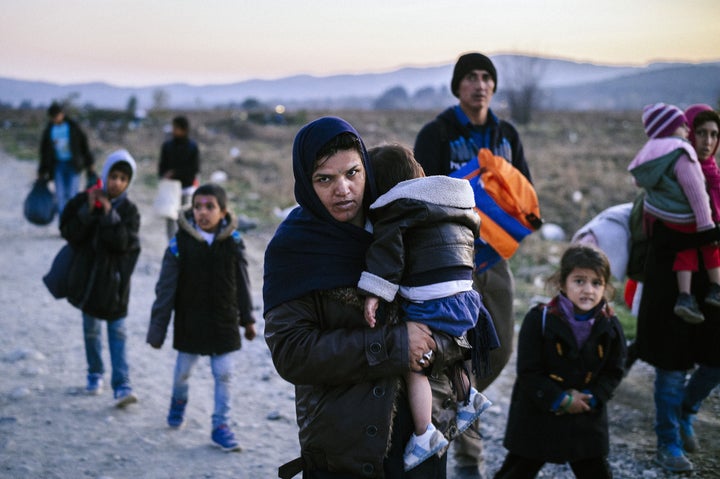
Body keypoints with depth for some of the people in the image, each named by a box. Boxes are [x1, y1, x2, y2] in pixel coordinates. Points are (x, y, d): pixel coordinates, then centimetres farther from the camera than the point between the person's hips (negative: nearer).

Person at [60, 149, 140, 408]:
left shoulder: (129, 210, -5)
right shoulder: (84, 200, -3)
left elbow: (123, 242, -17)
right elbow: (69, 232, -9)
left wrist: (109, 213, -23)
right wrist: (88, 210, -20)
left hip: (114, 280, -2)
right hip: (88, 277, 2)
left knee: (118, 332, -4)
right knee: (91, 329, 14)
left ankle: (122, 386, -7)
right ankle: (95, 374, 32)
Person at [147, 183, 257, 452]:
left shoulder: (233, 242, -6)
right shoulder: (180, 243, -12)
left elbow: (242, 284, 4)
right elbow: (166, 288, -9)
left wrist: (247, 319, 9)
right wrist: (158, 328, -9)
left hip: (225, 322, 1)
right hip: (189, 322, -1)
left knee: (224, 375, 3)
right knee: (183, 371, 17)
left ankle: (221, 426, 17)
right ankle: (179, 400, 48)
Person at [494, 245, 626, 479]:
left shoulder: (611, 326, -5)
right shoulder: (539, 319, -17)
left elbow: (613, 372, 2)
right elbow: (528, 372, -16)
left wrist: (591, 399, -14)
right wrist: (561, 400, -20)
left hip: (587, 417, 3)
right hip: (536, 415, -3)